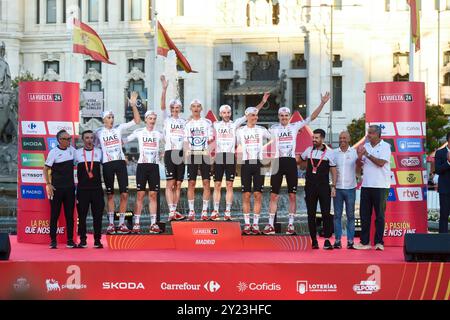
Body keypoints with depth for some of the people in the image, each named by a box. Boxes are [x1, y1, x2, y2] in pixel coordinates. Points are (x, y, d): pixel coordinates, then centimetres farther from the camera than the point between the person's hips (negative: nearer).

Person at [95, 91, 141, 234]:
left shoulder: (119, 128, 6)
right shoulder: (99, 133, 5)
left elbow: (137, 120, 1)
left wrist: (133, 105, -9)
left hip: (120, 162, 1)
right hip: (107, 164, -1)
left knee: (124, 194, -4)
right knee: (110, 195, 3)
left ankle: (121, 223, 5)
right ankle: (111, 224, 9)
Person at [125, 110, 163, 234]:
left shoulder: (159, 134, 9)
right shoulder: (139, 132, 4)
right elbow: (125, 140, 8)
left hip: (154, 165, 2)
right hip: (142, 165, -2)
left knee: (153, 195, 1)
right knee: (140, 195, -3)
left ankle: (153, 223, 3)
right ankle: (136, 223, -1)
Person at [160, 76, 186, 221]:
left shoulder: (184, 121, 16)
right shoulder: (167, 119, 5)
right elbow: (162, 106, -11)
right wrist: (164, 89, -22)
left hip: (181, 153, 4)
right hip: (170, 152, -4)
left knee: (178, 184, 6)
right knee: (170, 183, -8)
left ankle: (175, 211, 11)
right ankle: (171, 211, -12)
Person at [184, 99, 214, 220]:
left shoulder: (207, 122, 8)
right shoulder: (187, 124, 12)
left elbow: (210, 139, 5)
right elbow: (186, 141, 7)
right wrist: (187, 151, -10)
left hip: (204, 154, -1)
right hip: (192, 155, 1)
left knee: (206, 182, -3)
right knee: (191, 183, -1)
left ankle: (205, 211, 1)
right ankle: (191, 211, 3)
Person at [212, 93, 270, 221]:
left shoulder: (235, 124, 6)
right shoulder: (216, 125, 11)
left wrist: (262, 102, -3)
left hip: (231, 157, -1)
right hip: (219, 156, 1)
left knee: (229, 185, 1)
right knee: (217, 185, 1)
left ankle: (228, 212, 3)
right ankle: (215, 211, 6)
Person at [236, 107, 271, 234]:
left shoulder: (261, 130, 7)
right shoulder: (240, 130, 6)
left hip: (259, 164, 1)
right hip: (246, 164, -1)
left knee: (258, 195, -1)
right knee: (246, 195, -1)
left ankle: (256, 224, 4)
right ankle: (247, 224, 4)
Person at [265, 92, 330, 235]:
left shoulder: (295, 126, 5)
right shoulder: (273, 128, 5)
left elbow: (312, 116, 1)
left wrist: (322, 103, -7)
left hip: (291, 162, 1)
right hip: (278, 162, -1)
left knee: (292, 195, 3)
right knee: (274, 195, 0)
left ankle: (291, 224, 9)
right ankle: (270, 225, 4)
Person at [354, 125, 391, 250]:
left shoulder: (385, 146, -3)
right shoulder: (365, 146, 12)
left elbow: (381, 163, -16)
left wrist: (367, 154, -12)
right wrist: (359, 156, -7)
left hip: (380, 186, -5)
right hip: (366, 185, 5)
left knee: (379, 215, 1)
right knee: (364, 214, 5)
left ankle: (379, 242, 6)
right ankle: (365, 242, 11)